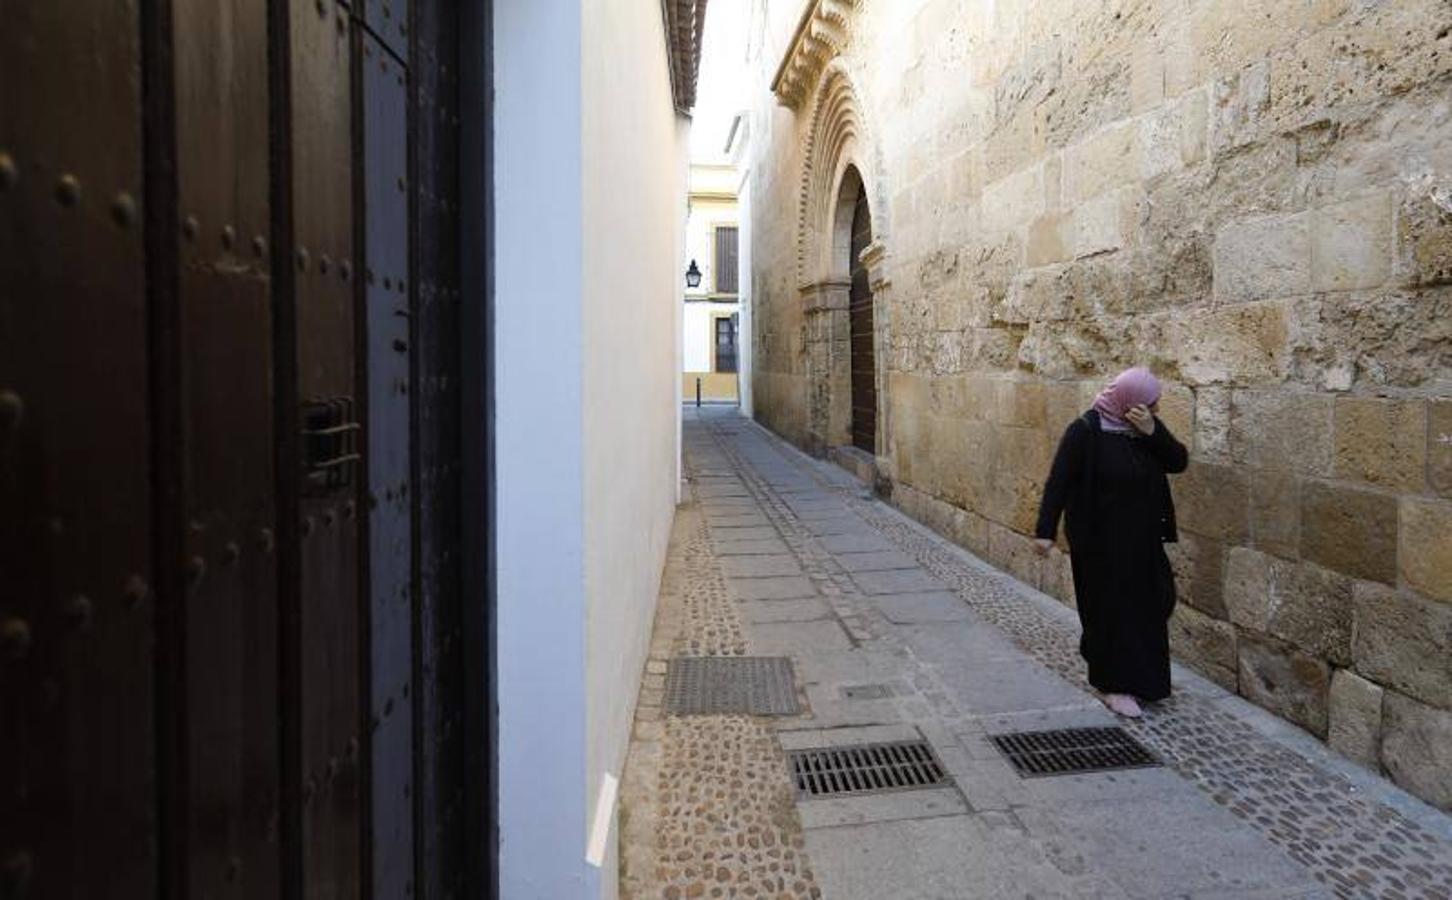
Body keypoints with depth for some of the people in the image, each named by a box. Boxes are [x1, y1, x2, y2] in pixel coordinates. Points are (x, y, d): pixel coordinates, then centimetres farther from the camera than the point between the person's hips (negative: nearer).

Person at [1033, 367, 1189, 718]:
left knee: (1147, 605, 12)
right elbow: (1059, 481, -18)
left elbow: (1179, 462, -2)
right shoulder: (1085, 431, -16)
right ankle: (1114, 685, 16)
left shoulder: (1147, 427, 4)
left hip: (1142, 541, 6)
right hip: (1100, 542, -6)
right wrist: (1046, 531, -24)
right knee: (1110, 608, 2)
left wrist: (1152, 432, -18)